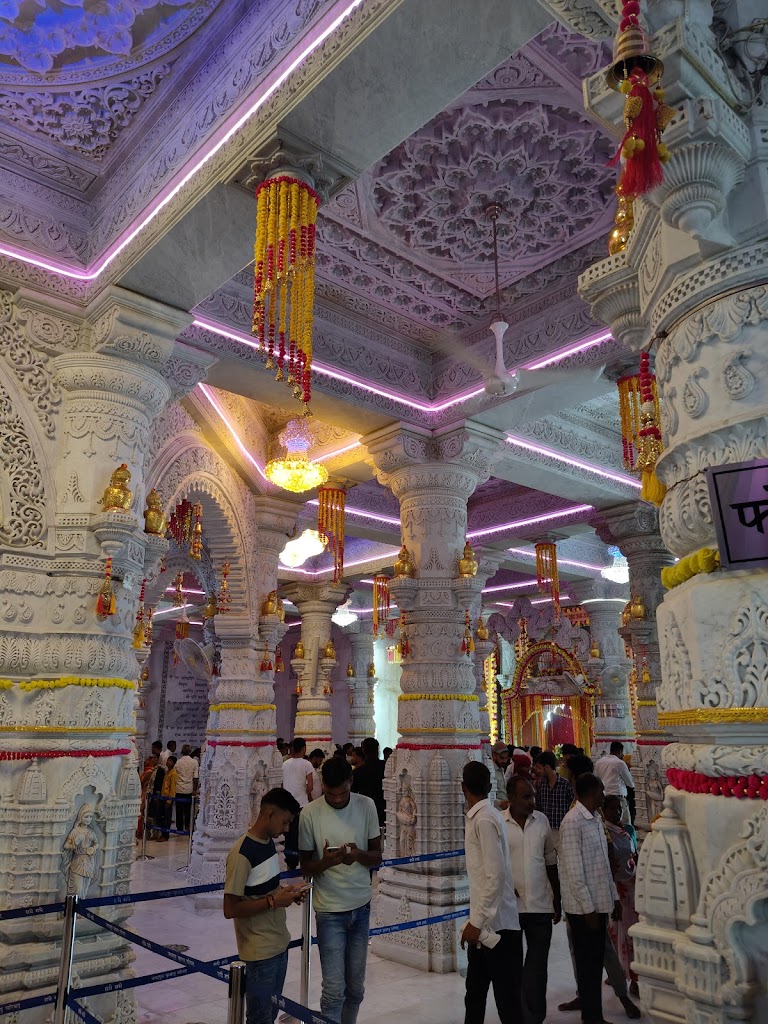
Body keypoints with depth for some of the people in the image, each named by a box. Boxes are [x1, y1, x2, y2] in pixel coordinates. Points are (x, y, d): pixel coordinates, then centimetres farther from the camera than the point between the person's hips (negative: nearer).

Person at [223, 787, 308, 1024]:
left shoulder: (269, 842, 4)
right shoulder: (242, 854, -24)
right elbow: (230, 909, -23)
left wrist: (287, 891, -1)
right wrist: (273, 901, -23)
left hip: (280, 943, 8)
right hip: (260, 951, -8)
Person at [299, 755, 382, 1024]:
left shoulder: (366, 805, -7)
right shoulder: (310, 813, -13)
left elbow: (377, 857, -1)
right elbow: (305, 866, -5)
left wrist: (359, 855, -23)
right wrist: (326, 861, -26)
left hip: (361, 906, 3)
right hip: (330, 910, -3)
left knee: (356, 987, 14)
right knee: (334, 989, -2)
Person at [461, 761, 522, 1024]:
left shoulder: (484, 819, -20)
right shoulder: (477, 817, 8)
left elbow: (496, 876, -23)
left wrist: (476, 921, -20)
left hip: (496, 923, -9)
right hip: (484, 920, 9)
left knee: (507, 996, 4)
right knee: (475, 992, 20)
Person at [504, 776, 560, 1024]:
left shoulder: (542, 820, 1)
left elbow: (551, 861, 10)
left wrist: (557, 899, 12)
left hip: (541, 905, 2)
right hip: (509, 906, -2)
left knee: (537, 966, 9)